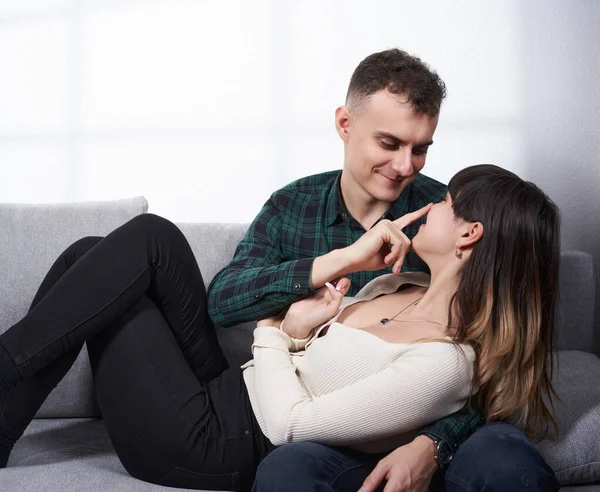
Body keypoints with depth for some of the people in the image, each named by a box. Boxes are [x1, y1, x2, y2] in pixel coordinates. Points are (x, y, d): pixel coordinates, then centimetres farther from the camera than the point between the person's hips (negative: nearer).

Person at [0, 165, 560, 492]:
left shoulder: (445, 362, -21)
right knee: (122, 246, 2)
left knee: (147, 239, -12)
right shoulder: (405, 285, 7)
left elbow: (290, 422, -21)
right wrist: (345, 261, -4)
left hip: (206, 446, -9)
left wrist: (277, 332, -9)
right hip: (227, 388, 9)